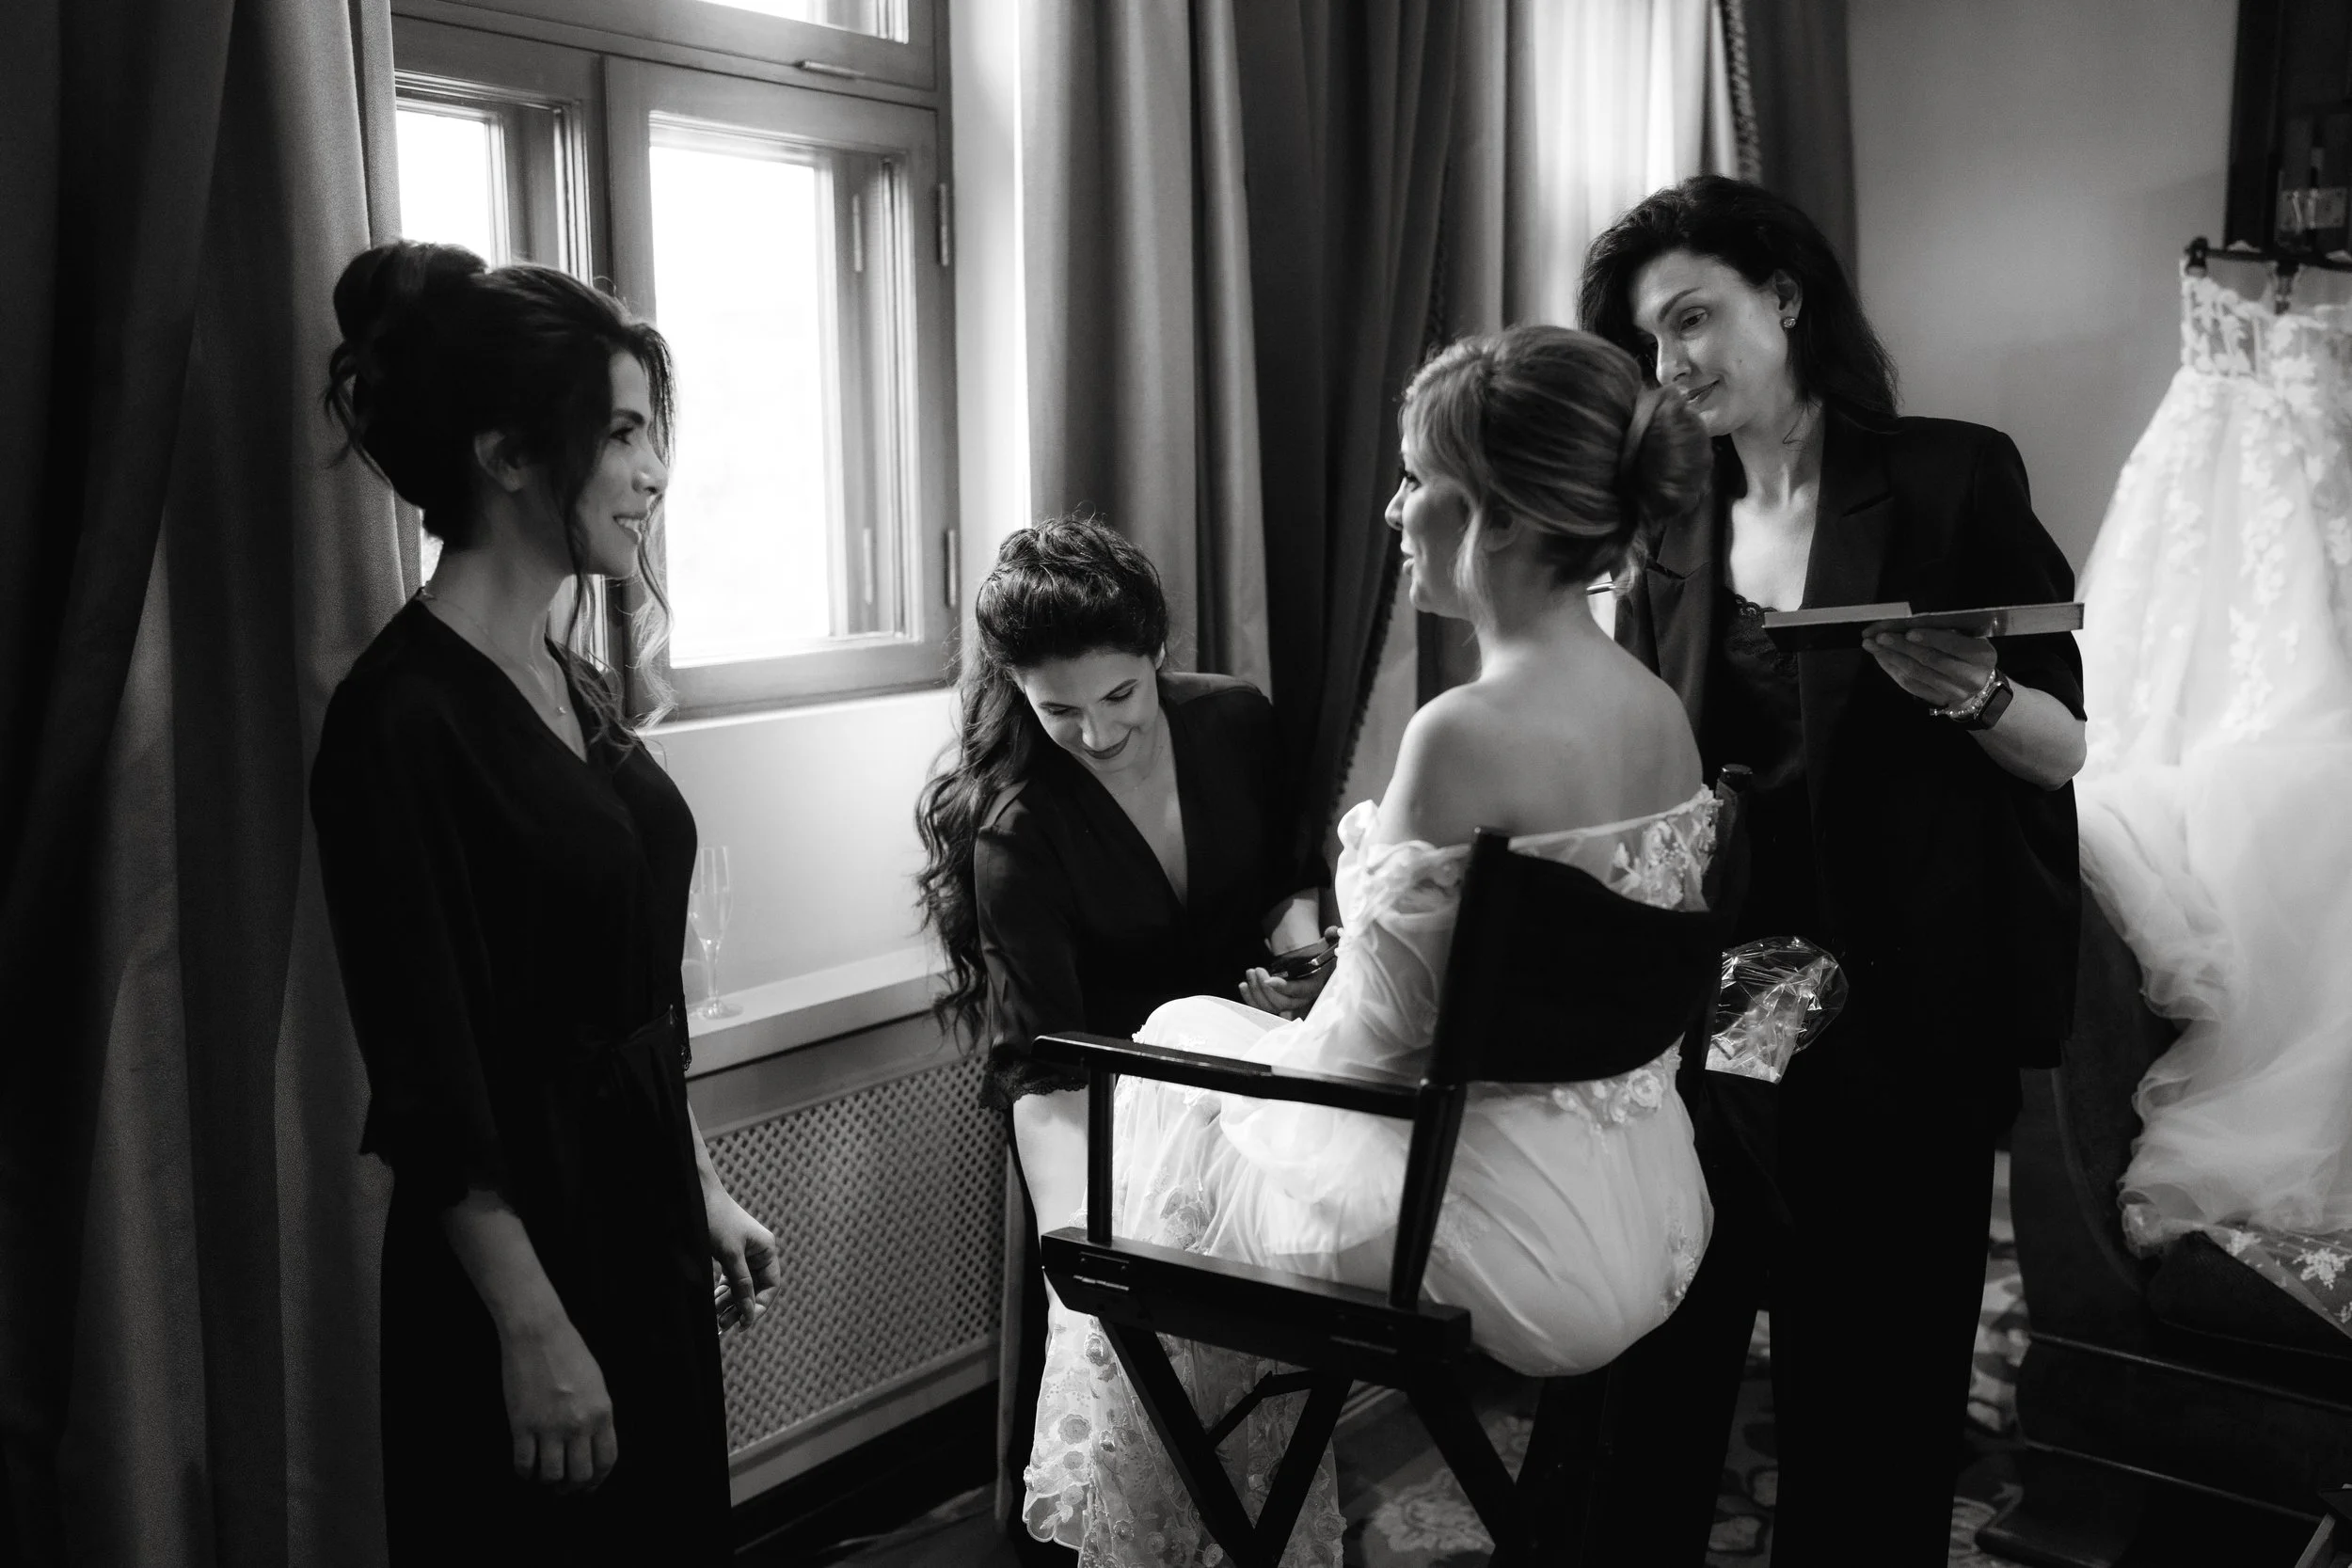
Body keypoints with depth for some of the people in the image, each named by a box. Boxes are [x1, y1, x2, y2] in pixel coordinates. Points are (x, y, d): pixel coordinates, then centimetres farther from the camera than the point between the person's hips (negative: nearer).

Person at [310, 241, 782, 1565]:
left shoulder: (576, 686, 7)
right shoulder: (404, 715, -18)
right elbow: (429, 1071, -19)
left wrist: (704, 1189, 16)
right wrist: (533, 1330, -18)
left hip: (643, 1227, 8)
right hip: (524, 1248, -8)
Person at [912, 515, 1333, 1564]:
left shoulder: (1234, 721, -7)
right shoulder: (1014, 826, -19)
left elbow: (1293, 869, 11)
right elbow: (1041, 1061, -25)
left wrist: (1301, 931, -12)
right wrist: (1077, 1223, -40)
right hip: (1102, 1075, -3)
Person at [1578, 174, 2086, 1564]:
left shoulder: (1953, 479, -3)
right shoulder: (1670, 543, 9)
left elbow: (2072, 752, -3)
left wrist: (1975, 696, -21)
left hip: (1900, 1027, -3)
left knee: (1869, 1396, 7)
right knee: (1657, 1372, 8)